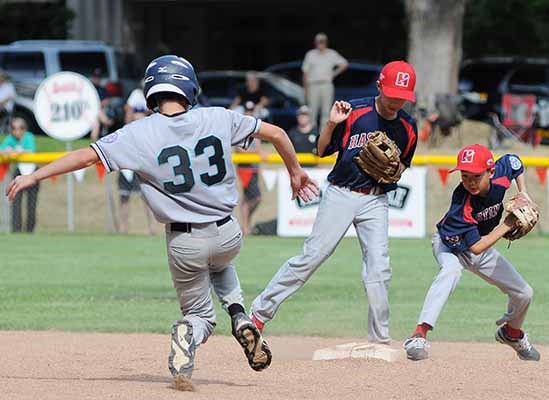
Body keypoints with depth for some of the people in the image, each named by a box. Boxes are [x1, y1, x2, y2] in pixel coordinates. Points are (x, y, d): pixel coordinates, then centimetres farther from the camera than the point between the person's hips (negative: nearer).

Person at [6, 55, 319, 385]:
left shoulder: (140, 134, -11)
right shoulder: (217, 119, -4)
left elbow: (86, 156, -13)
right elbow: (276, 133, 4)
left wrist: (33, 177, -5)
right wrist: (295, 171, 20)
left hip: (184, 243, -1)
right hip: (228, 235, 1)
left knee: (200, 316, 20)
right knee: (220, 265, 38)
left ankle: (187, 335, -17)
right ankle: (240, 317, 9)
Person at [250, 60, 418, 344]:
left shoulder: (408, 127, 2)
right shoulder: (354, 112, -8)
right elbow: (322, 150, -2)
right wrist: (332, 124, -19)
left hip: (376, 201, 3)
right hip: (341, 193, -3)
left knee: (378, 268, -5)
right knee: (312, 257, -6)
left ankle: (379, 338, 4)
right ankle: (261, 310, 3)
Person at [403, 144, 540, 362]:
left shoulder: (501, 178, -23)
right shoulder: (462, 204, -38)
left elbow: (513, 161, 2)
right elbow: (476, 246, -38)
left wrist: (523, 195, -7)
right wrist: (507, 225, -32)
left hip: (480, 247, 6)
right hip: (450, 244, -6)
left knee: (524, 294, 8)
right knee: (451, 271, -42)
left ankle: (511, 332, 43)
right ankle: (419, 335, -47)